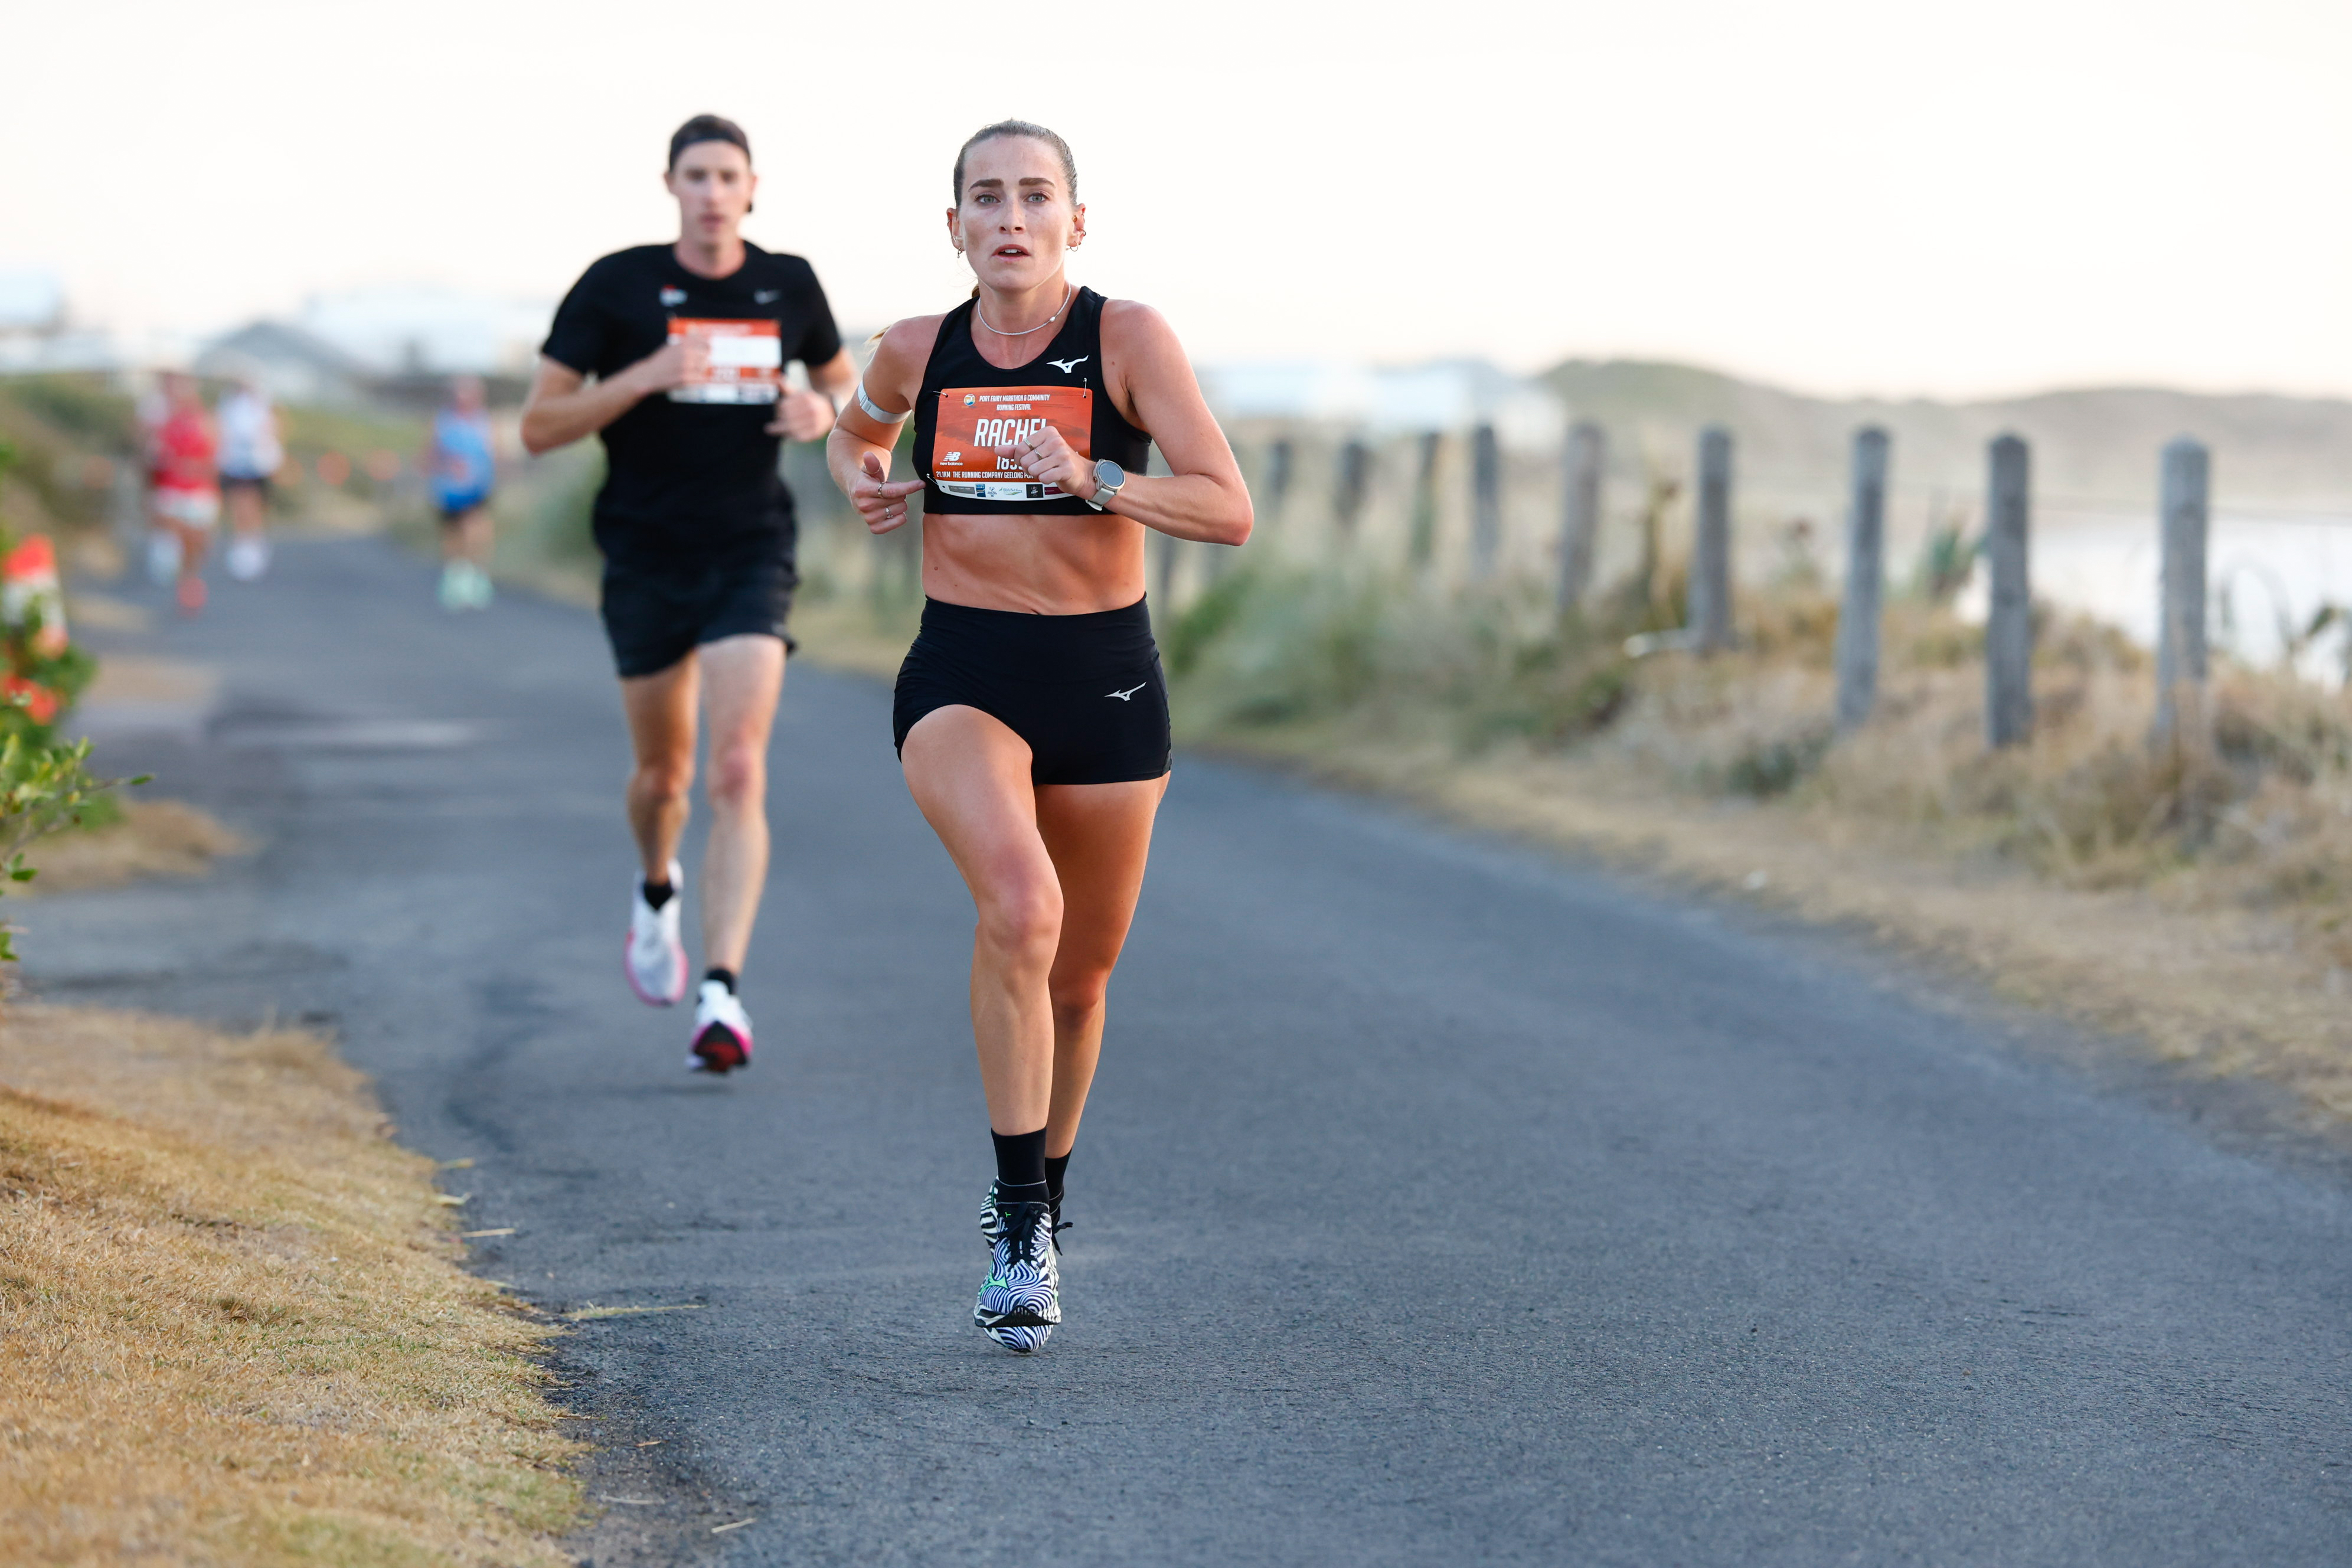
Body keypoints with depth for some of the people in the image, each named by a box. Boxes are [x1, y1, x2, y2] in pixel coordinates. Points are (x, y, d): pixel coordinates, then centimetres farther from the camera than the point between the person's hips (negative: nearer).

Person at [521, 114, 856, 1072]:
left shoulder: (789, 286, 2)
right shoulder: (616, 287, -5)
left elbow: (840, 379, 21)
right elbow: (539, 427, -7)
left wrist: (822, 409, -4)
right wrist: (646, 376, -20)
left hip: (752, 554, 0)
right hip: (647, 560, 0)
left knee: (739, 773, -15)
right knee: (664, 771, 13)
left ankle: (722, 994, -20)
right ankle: (656, 890, 48)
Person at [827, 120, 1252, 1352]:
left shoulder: (1128, 340, -8)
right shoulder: (918, 353, 1)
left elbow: (1230, 511, -15)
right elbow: (855, 431, 25)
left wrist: (1090, 478, -28)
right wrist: (860, 485, 4)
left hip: (1104, 681, 0)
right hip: (961, 678, 0)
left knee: (1078, 977, 13)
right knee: (1021, 905, -28)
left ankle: (1041, 1192, 40)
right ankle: (1019, 1219, -20)